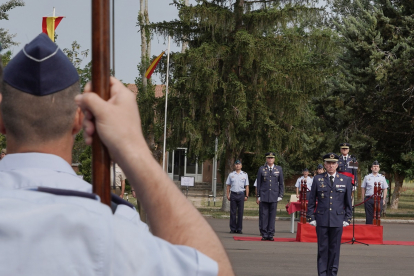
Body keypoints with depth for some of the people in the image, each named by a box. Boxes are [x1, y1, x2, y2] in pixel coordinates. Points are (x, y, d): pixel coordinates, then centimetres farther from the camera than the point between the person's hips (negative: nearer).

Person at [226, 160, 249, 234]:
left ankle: (239, 229, 4)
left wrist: (246, 196, 1)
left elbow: (247, 186, 8)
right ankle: (233, 228, 4)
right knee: (233, 212, 0)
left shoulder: (244, 175, 9)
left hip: (241, 194, 0)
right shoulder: (231, 174, 9)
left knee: (240, 212, -1)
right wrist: (228, 195, 2)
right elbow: (228, 185, 11)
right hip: (233, 194, 0)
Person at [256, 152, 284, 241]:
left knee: (272, 215, 0)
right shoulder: (261, 169, 6)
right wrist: (258, 196, 4)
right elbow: (258, 183, 8)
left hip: (274, 196, 1)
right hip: (264, 196, -1)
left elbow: (281, 183, 11)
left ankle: (270, 234, 5)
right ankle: (264, 234, 3)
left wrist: (280, 195, 4)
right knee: (264, 215, -2)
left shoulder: (279, 169, 9)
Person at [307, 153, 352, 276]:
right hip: (322, 220, 0)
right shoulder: (318, 179, 5)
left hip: (337, 220, 0)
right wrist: (311, 217, 2)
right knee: (322, 248, 1)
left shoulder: (346, 180, 7)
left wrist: (347, 219, 5)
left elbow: (348, 202, 10)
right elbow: (311, 200, 8)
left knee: (334, 249, 4)